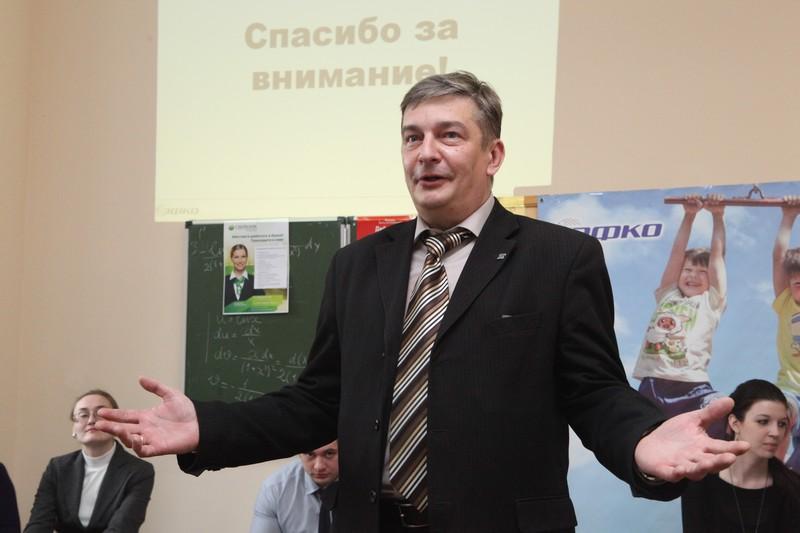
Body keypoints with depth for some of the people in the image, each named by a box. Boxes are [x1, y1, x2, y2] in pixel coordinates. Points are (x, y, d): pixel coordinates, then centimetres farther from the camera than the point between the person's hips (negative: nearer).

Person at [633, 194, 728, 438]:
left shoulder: (711, 301, 13)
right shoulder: (667, 295, 21)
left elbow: (717, 255, 13)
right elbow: (677, 252, 19)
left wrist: (718, 216, 16)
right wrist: (689, 216, 21)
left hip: (691, 388, -3)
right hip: (653, 386, 3)